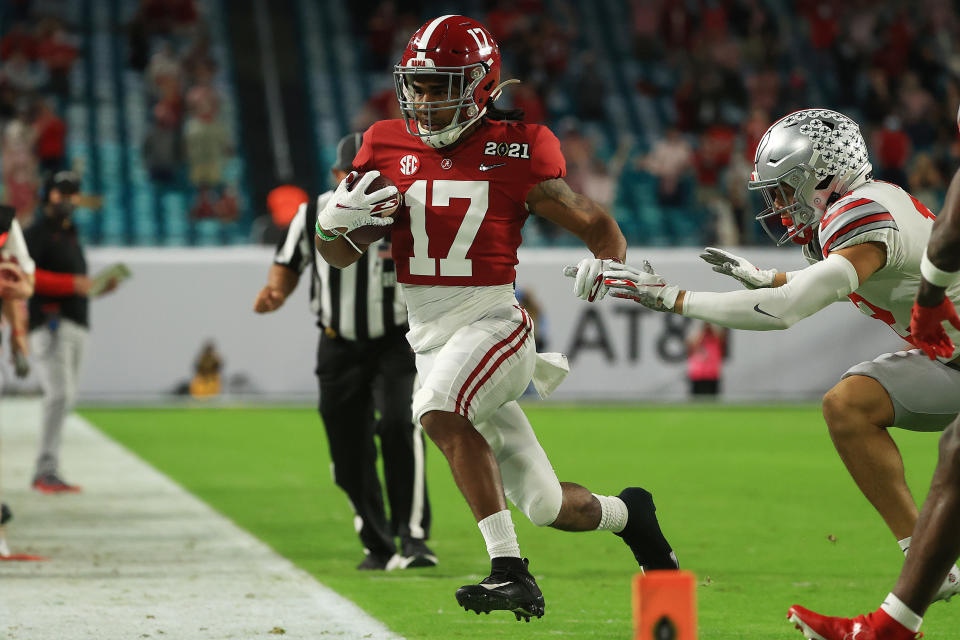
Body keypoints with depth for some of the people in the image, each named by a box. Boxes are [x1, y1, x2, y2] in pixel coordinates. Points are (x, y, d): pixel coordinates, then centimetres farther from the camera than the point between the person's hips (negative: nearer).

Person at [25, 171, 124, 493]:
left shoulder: (72, 236, 24)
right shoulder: (35, 234, -3)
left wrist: (101, 287, 8)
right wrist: (71, 284, -21)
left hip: (76, 326, 9)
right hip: (50, 323, -9)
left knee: (64, 399, 7)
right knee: (60, 394, -20)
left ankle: (44, 475, 10)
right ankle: (47, 470, -23)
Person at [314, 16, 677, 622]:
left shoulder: (515, 151, -8)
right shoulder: (387, 145, 3)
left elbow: (603, 230, -2)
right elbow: (341, 254, 9)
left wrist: (606, 263, -25)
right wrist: (335, 220, -14)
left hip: (492, 322, -5)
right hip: (430, 338, 5)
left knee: (440, 410, -36)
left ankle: (510, 570, -33)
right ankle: (626, 514, 40)